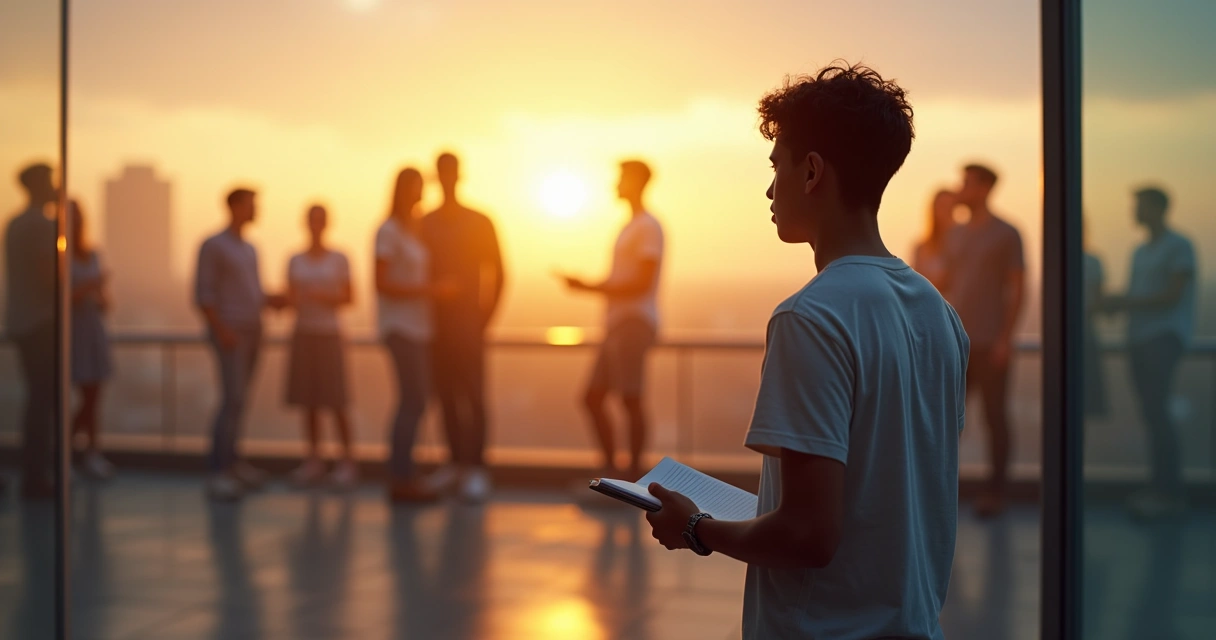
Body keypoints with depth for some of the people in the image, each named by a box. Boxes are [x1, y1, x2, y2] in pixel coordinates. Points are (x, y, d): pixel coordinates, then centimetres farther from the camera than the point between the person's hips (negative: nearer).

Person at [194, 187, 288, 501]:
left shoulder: (250, 249, 18)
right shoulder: (213, 245, -6)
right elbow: (203, 293, -11)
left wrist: (272, 301, 2)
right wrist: (221, 330, -20)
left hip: (252, 332, 8)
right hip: (229, 332, -8)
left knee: (238, 399, 9)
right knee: (233, 399, -15)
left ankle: (231, 462, 14)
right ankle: (219, 474, -15)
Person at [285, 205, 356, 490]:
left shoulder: (338, 259, 0)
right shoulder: (295, 261, 9)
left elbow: (348, 298, 1)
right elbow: (291, 297, 11)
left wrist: (324, 297, -15)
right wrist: (293, 301, -12)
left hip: (329, 334, -3)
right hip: (303, 332, 3)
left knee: (335, 401, -7)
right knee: (308, 399, 2)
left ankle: (348, 460, 0)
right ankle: (314, 459, 8)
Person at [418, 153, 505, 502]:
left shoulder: (480, 224, 1)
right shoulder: (424, 225, 10)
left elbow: (498, 274, 2)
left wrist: (484, 318, -3)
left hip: (467, 320, -3)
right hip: (435, 322, 4)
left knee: (473, 395, -9)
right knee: (446, 396, 5)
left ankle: (477, 469, -12)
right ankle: (457, 462, 12)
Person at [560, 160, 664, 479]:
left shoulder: (648, 226, -7)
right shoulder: (630, 226, 22)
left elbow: (641, 283, -16)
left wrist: (591, 287, -14)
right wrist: (587, 286, 9)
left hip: (635, 321, -10)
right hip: (617, 322, 10)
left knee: (630, 397, -8)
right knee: (593, 397, 8)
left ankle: (635, 473, -3)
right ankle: (610, 468, 14)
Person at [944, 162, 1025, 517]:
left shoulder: (1006, 235, -3)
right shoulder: (956, 235, 13)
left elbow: (1018, 288, -6)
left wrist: (1006, 338, -13)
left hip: (990, 342, -5)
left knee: (995, 415, 2)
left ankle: (995, 491, 9)